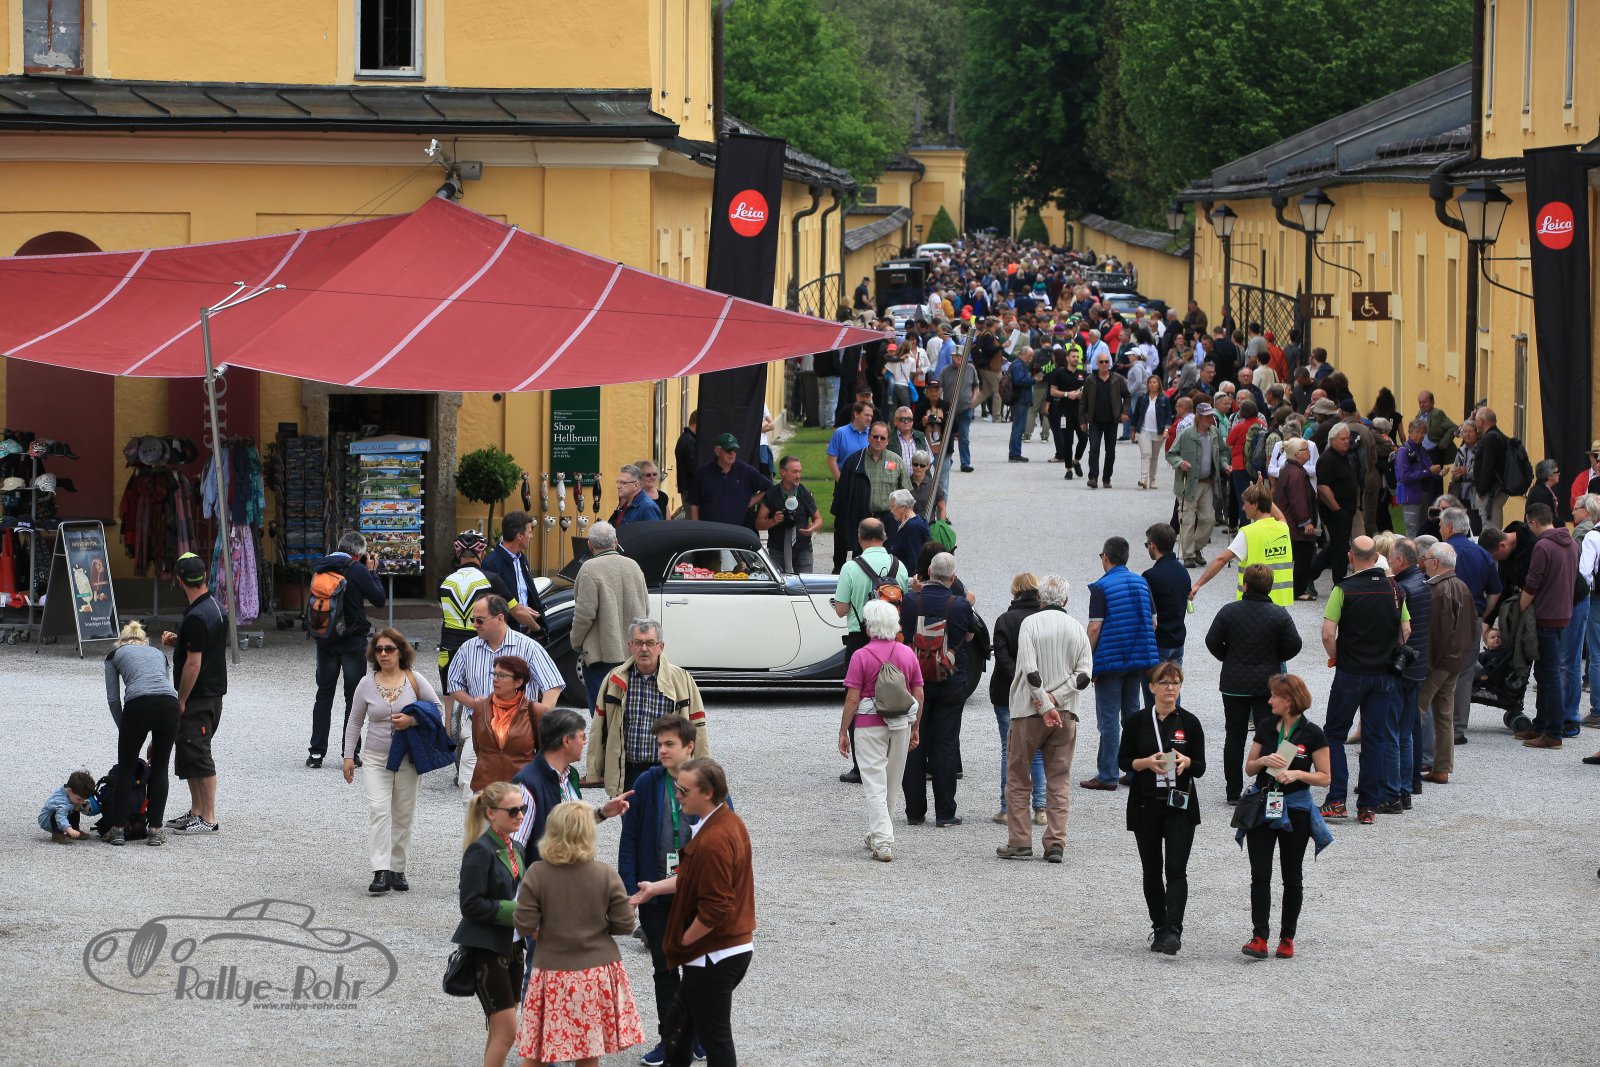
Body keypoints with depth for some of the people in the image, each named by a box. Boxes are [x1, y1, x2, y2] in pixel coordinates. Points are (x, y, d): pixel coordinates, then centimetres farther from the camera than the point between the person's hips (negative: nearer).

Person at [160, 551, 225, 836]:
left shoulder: (196, 617, -22)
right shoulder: (216, 607, 9)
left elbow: (193, 664, -22)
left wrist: (181, 701, -15)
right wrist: (176, 642, 9)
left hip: (197, 696, -10)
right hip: (214, 692, 10)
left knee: (197, 755, -5)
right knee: (188, 756, 18)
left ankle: (208, 819, -2)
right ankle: (196, 812, 23)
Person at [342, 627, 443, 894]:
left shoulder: (414, 681, -3)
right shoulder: (367, 684, 1)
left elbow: (437, 708, 0)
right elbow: (355, 722, 9)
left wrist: (412, 720, -15)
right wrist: (349, 756, 6)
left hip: (407, 759, 1)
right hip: (376, 759, -1)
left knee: (403, 816, 8)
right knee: (378, 810, -16)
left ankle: (398, 869, 20)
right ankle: (381, 872, -21)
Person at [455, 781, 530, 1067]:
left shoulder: (516, 849, 9)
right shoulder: (481, 851, -16)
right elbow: (471, 905, -19)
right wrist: (513, 912, -20)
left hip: (511, 944, 8)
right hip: (485, 947, -8)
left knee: (500, 1030, 12)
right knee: (506, 1030, -10)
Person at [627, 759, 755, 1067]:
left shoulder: (713, 842, -27)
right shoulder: (730, 822, 5)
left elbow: (715, 909, -28)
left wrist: (684, 941, -13)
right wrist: (656, 888, 15)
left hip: (714, 956, -10)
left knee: (715, 1038, 2)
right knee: (681, 1019, 23)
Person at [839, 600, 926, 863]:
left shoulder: (861, 656, -11)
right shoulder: (908, 653, 2)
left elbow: (852, 698, -12)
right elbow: (918, 695, 5)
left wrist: (843, 732, -4)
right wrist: (915, 728, 15)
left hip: (869, 725, -4)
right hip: (901, 724, 4)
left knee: (874, 785, -3)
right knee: (890, 785, 17)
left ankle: (883, 842, -12)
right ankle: (878, 836, 30)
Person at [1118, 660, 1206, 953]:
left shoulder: (1189, 723, 2)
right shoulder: (1137, 722, 3)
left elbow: (1201, 767, 3)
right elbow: (1123, 761, 3)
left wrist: (1186, 762, -19)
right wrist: (1147, 762, -16)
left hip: (1180, 804, -1)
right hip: (1145, 804, 1)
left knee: (1176, 869, -12)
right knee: (1152, 870, 8)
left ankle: (1174, 931, -20)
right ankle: (1159, 929, 19)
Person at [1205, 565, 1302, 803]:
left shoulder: (1228, 611, -7)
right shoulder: (1280, 614, -8)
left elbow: (1212, 642, -5)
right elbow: (1293, 646, -6)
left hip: (1234, 683, 1)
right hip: (1268, 684, -1)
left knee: (1234, 738, 9)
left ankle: (1234, 791, 11)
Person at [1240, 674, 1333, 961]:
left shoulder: (1312, 734, -6)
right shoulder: (1265, 727, 5)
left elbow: (1325, 777, -4)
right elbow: (1249, 767, 10)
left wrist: (1298, 774, -20)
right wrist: (1264, 761, -11)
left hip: (1295, 810, -3)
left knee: (1291, 877, 7)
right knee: (1260, 874, -7)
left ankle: (1287, 937, 17)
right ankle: (1259, 937, -10)